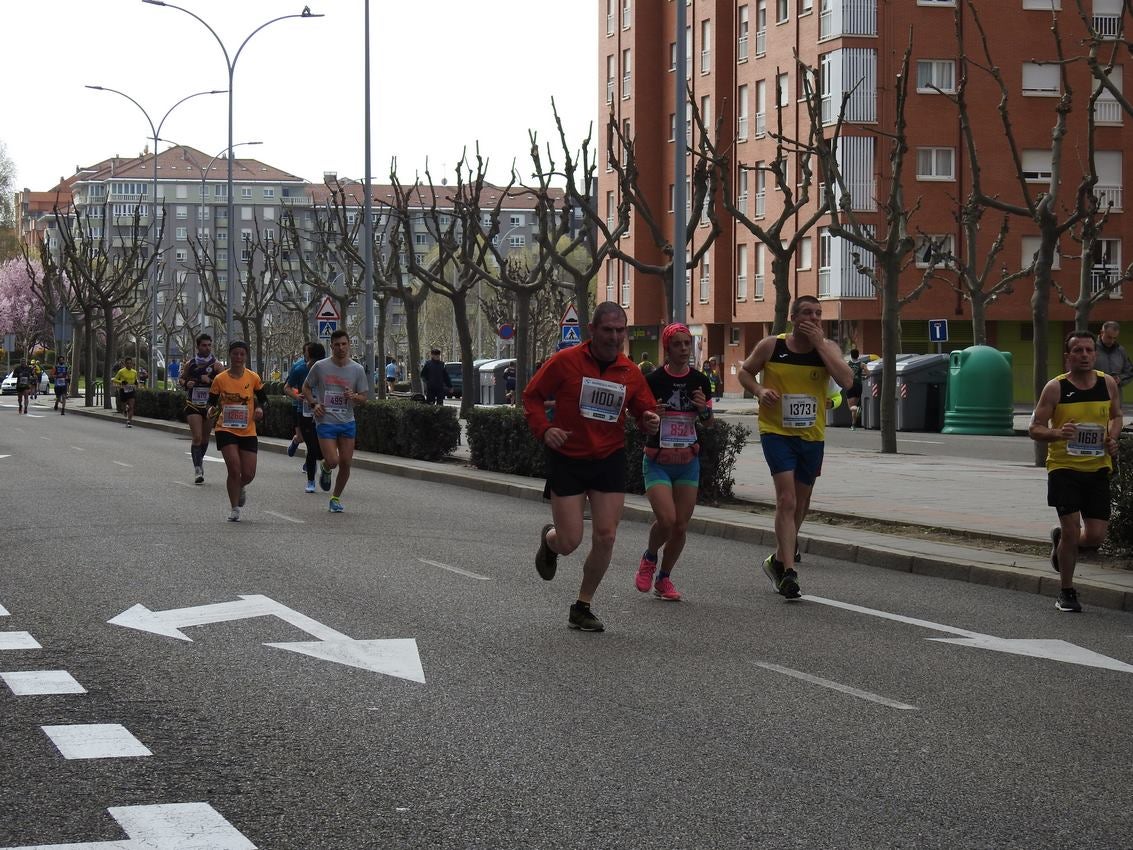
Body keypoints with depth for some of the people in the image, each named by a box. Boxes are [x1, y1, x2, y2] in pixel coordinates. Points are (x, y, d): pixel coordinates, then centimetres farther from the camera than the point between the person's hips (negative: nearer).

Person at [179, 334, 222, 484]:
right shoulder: (190, 364, 1)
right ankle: (198, 469, -11)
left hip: (210, 405, 1)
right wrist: (186, 384, -7)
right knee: (196, 437, -13)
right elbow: (181, 379, 15)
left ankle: (200, 460, 38)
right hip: (193, 405, -1)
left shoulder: (217, 365, -4)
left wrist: (210, 381, -25)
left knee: (205, 438, 14)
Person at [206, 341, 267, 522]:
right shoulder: (220, 379, -2)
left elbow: (263, 399, 12)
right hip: (226, 430, -2)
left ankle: (241, 488, 38)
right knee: (234, 469, -14)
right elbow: (212, 401, 5)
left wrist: (260, 409, -9)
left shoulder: (253, 378, 1)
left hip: (248, 431, 2)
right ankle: (234, 509, 3)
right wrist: (212, 410, -17)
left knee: (248, 474, 0)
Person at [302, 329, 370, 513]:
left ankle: (336, 498, 22)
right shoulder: (320, 367, -4)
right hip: (325, 422, -3)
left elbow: (364, 396, 6)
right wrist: (313, 404, -8)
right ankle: (325, 469, 23)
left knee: (345, 463, 2)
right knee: (332, 461, -15)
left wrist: (354, 397, -17)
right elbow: (306, 387, 9)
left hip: (348, 423, 3)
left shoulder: (357, 369, 1)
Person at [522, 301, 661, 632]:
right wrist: (544, 429, -17)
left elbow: (644, 411, 12)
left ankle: (583, 607, 14)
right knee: (569, 541, -6)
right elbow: (532, 396, -1)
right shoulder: (565, 362, -9)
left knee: (606, 537, -3)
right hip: (567, 460, -3)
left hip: (609, 460, 3)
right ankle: (549, 539, 35)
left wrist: (650, 422, -12)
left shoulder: (631, 372, 2)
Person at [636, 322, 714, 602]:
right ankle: (649, 558, 12)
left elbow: (708, 423, 12)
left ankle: (664, 579, 22)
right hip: (657, 461, -4)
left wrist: (704, 409, -10)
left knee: (681, 526, 2)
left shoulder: (699, 381, 2)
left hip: (688, 462, 4)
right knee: (666, 520, -20)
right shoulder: (653, 380, -10)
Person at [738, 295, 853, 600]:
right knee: (787, 500, -18)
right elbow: (745, 372, 9)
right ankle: (788, 572, -19)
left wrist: (819, 343, -20)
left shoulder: (828, 348, -4)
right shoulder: (770, 346, -5)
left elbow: (846, 381, -20)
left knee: (800, 503, 17)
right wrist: (759, 391, -12)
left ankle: (779, 559, 39)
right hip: (777, 433, -4)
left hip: (812, 437, 4)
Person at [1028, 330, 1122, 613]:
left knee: (1095, 536, 0)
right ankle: (1066, 592, 12)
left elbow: (1116, 416, 19)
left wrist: (1113, 437, -2)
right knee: (1071, 530, -7)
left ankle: (1060, 539, 34)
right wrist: (1057, 434, -28)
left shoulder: (1108, 384, 2)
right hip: (1063, 467, -3)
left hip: (1098, 468, 3)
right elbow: (1035, 428, -7)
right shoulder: (1055, 388, -8)